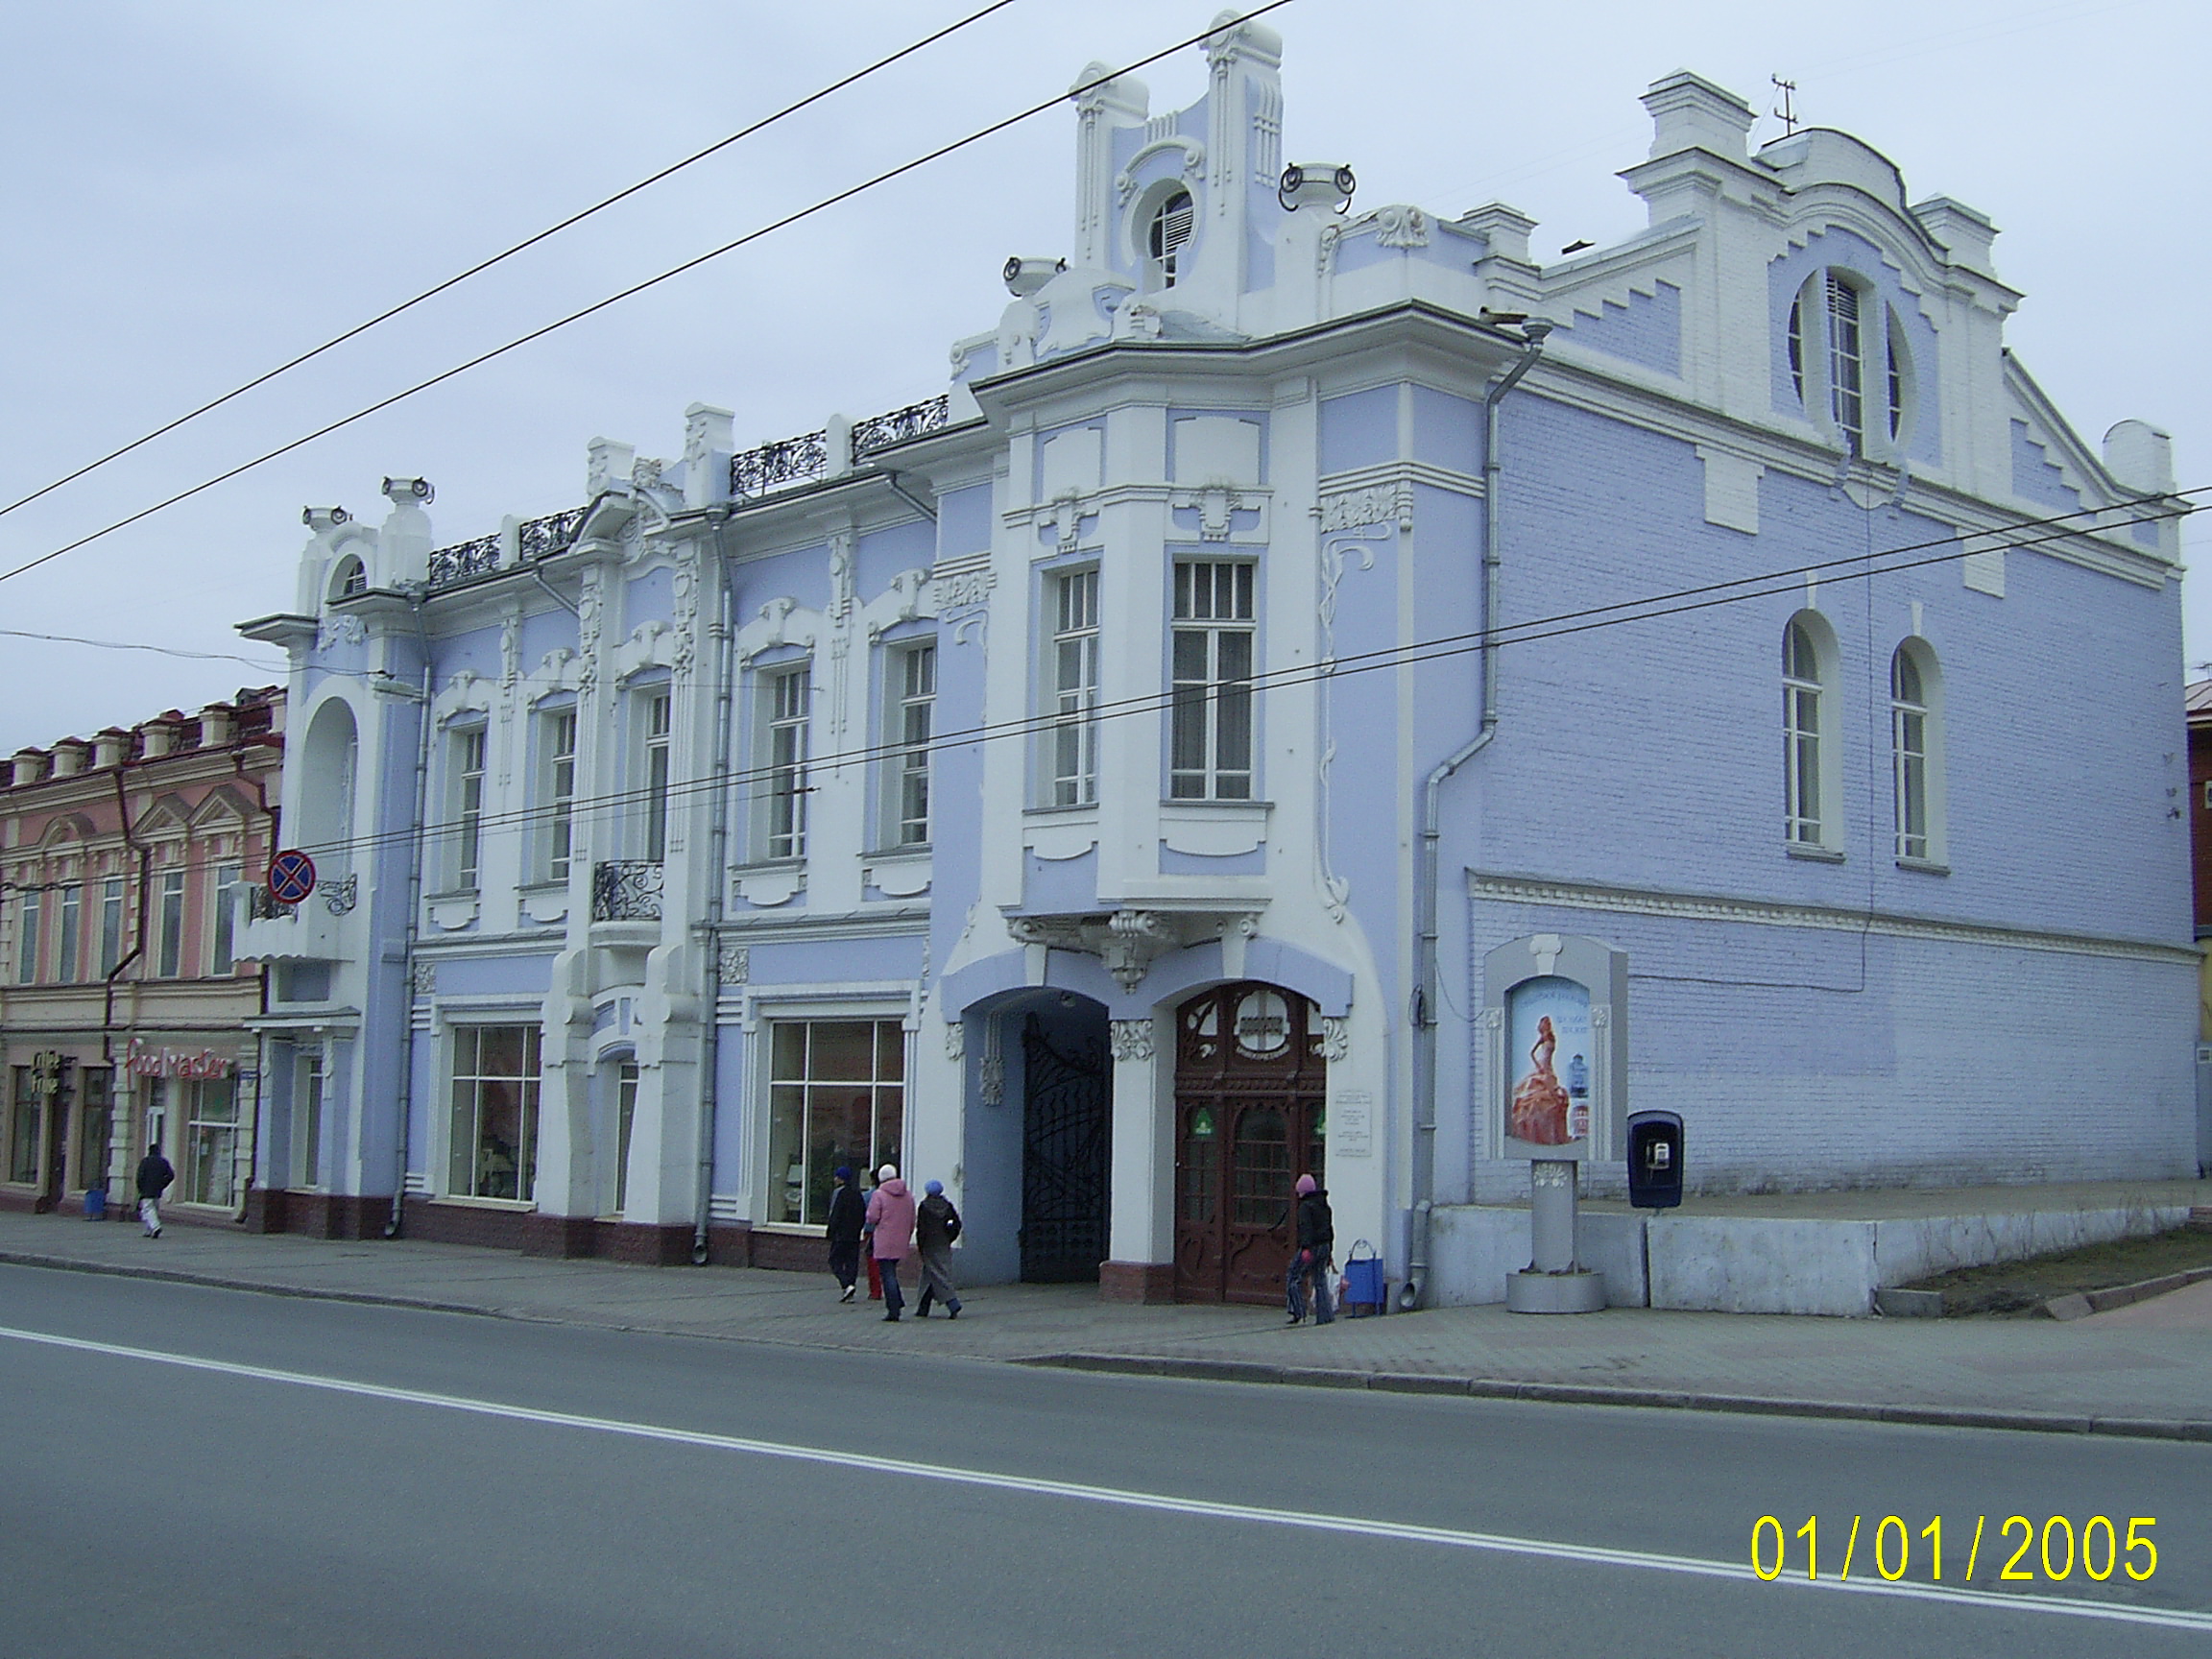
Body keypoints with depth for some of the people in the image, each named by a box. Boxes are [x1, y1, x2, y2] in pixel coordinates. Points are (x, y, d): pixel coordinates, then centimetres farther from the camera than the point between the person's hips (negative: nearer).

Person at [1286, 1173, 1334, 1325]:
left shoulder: (1306, 1206, -10)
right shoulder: (1325, 1206, 17)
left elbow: (1306, 1228, -22)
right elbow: (1330, 1229, 22)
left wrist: (1305, 1248, -30)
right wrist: (1329, 1252, 28)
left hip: (1311, 1248, -8)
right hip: (1324, 1247, 8)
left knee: (1294, 1279, 1)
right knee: (1320, 1281, 10)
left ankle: (1299, 1314, -5)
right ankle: (1324, 1315, 5)